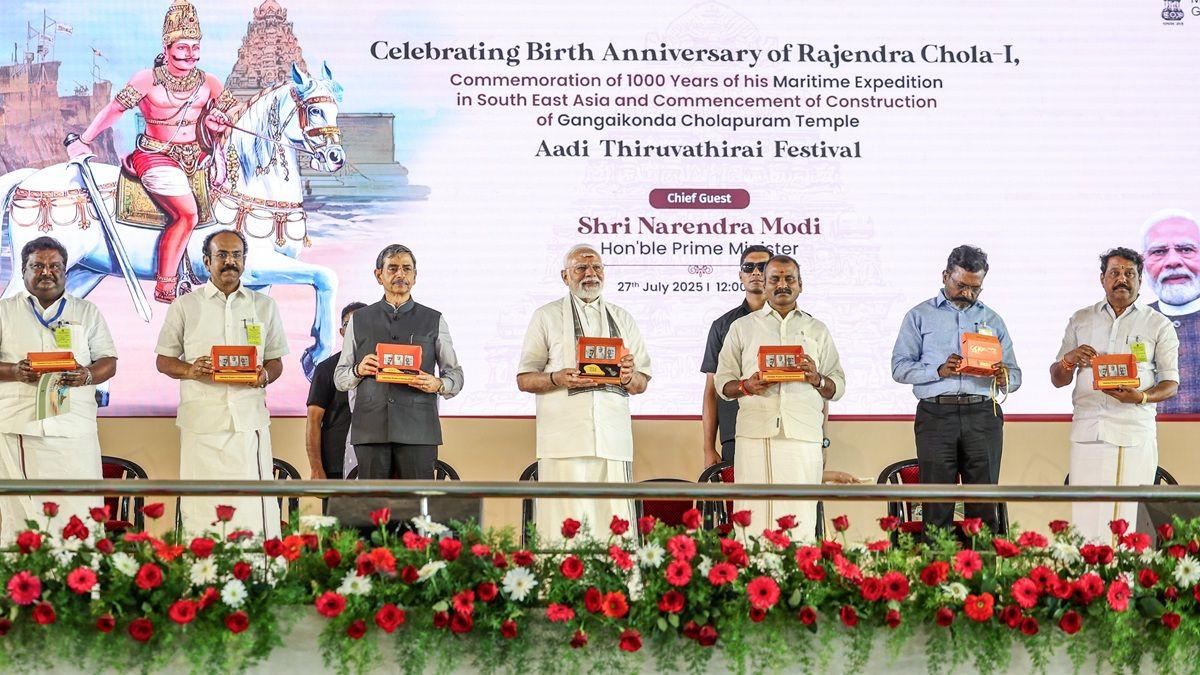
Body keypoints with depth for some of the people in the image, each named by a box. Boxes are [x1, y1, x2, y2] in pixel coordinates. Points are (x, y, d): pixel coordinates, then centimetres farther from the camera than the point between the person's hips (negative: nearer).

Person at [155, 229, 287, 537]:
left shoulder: (264, 306, 14)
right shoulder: (185, 306, 10)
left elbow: (275, 361, 17)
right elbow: (164, 360, 12)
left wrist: (265, 375, -6)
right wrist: (191, 371, -10)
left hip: (249, 416, 1)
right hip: (201, 418, -1)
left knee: (254, 508, -6)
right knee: (202, 511, -5)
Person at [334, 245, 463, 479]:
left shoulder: (434, 321, 13)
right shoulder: (359, 320, 16)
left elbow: (455, 374, 14)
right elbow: (339, 379, 17)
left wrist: (438, 385, -8)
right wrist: (358, 371, -5)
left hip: (417, 430, -1)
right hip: (370, 430, 1)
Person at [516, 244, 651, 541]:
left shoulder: (622, 319, 21)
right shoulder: (546, 316, 13)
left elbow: (642, 384, 19)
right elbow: (524, 380, 8)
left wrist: (630, 376, -5)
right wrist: (558, 379, -12)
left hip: (613, 439, 3)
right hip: (565, 438, -3)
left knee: (613, 528, -5)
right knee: (565, 529, -11)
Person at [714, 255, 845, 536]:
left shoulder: (817, 330, 20)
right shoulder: (741, 327, 17)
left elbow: (838, 387, 17)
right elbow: (722, 382, 13)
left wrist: (817, 380, -4)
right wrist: (746, 386, -7)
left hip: (804, 437, 1)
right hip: (755, 434, -1)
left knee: (800, 521, -8)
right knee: (752, 516, -9)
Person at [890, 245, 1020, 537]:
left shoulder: (992, 320, 19)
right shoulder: (920, 316, 11)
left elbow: (1014, 377, 16)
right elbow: (900, 367, 2)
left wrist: (1004, 377, -9)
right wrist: (939, 370, -13)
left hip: (983, 415, 2)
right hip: (936, 414, -2)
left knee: (984, 504, -1)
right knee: (937, 507, -4)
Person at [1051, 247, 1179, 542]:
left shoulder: (1159, 326, 11)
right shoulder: (1080, 321, 17)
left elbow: (1171, 382, 7)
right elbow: (1057, 380, 18)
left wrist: (1141, 397, -14)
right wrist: (1069, 361, -5)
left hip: (1135, 434, -2)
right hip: (1087, 430, 2)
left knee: (1129, 523, -8)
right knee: (1084, 521, -6)